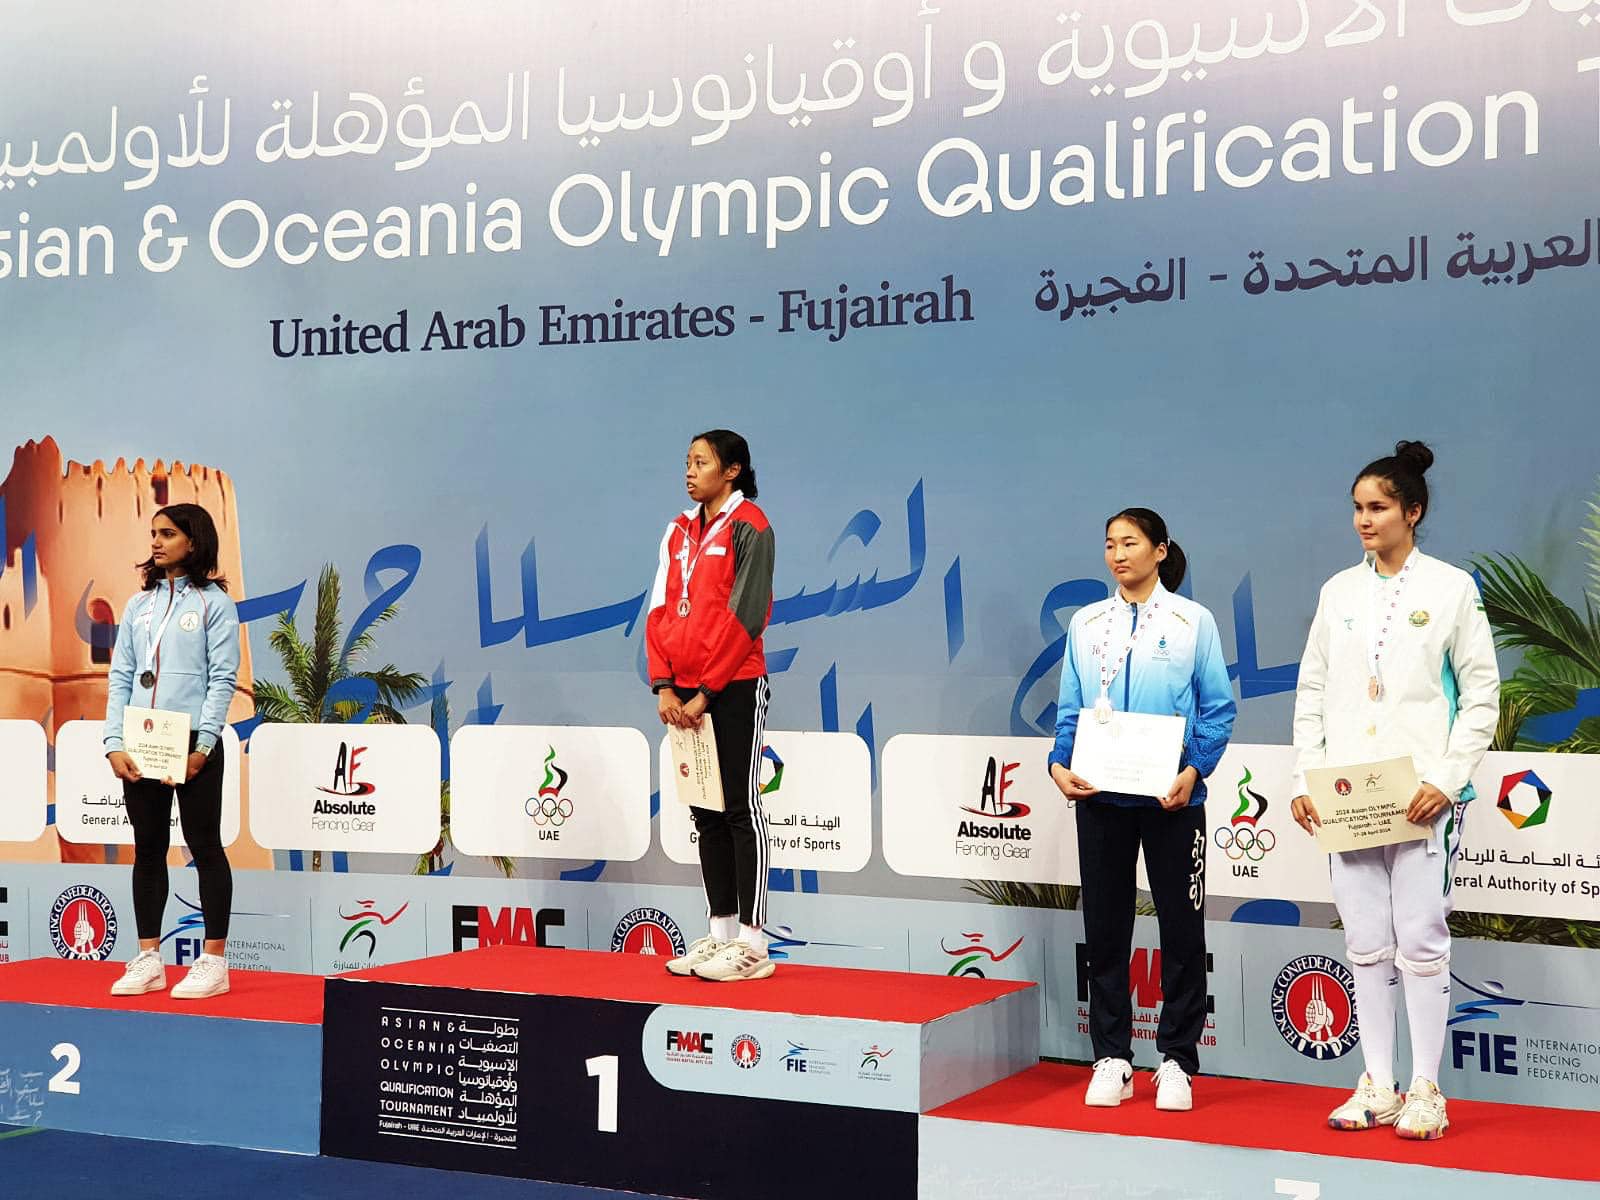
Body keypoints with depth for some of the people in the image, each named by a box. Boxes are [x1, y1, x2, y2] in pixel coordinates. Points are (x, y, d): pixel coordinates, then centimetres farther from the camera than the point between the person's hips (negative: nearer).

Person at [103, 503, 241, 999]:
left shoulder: (213, 601, -1)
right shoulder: (138, 605, 13)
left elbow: (222, 678, -8)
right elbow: (120, 676, 9)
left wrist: (203, 745, -16)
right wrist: (115, 744, -2)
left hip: (194, 743, -5)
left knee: (205, 846, 1)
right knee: (148, 848, 9)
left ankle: (214, 961, 6)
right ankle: (148, 960, 16)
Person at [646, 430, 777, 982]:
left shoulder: (749, 526, -7)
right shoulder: (680, 531, 14)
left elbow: (745, 615, -14)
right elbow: (660, 609, 12)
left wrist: (706, 691, -15)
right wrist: (664, 685, 0)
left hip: (735, 688, -7)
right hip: (686, 693, 7)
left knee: (741, 810, -4)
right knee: (706, 814, 10)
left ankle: (752, 946, 0)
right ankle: (720, 933, 18)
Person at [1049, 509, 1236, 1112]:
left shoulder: (1192, 621, 0)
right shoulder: (1086, 624, 8)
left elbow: (1218, 708, -1)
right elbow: (1070, 708, 10)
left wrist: (1195, 771, -15)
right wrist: (1059, 764, -7)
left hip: (1172, 796, -2)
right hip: (1099, 794, 2)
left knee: (1181, 926, 3)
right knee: (1105, 926, 6)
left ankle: (1177, 1061, 14)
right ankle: (1112, 1060, 15)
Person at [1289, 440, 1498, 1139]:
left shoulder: (1452, 588, 0)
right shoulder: (1338, 591, 11)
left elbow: (1482, 694, -2)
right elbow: (1312, 691, 12)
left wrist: (1447, 780, -11)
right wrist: (1304, 780, 4)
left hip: (1422, 795, -4)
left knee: (1420, 940, -2)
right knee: (1365, 944, 7)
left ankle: (1425, 1092, 8)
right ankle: (1376, 1087, 14)